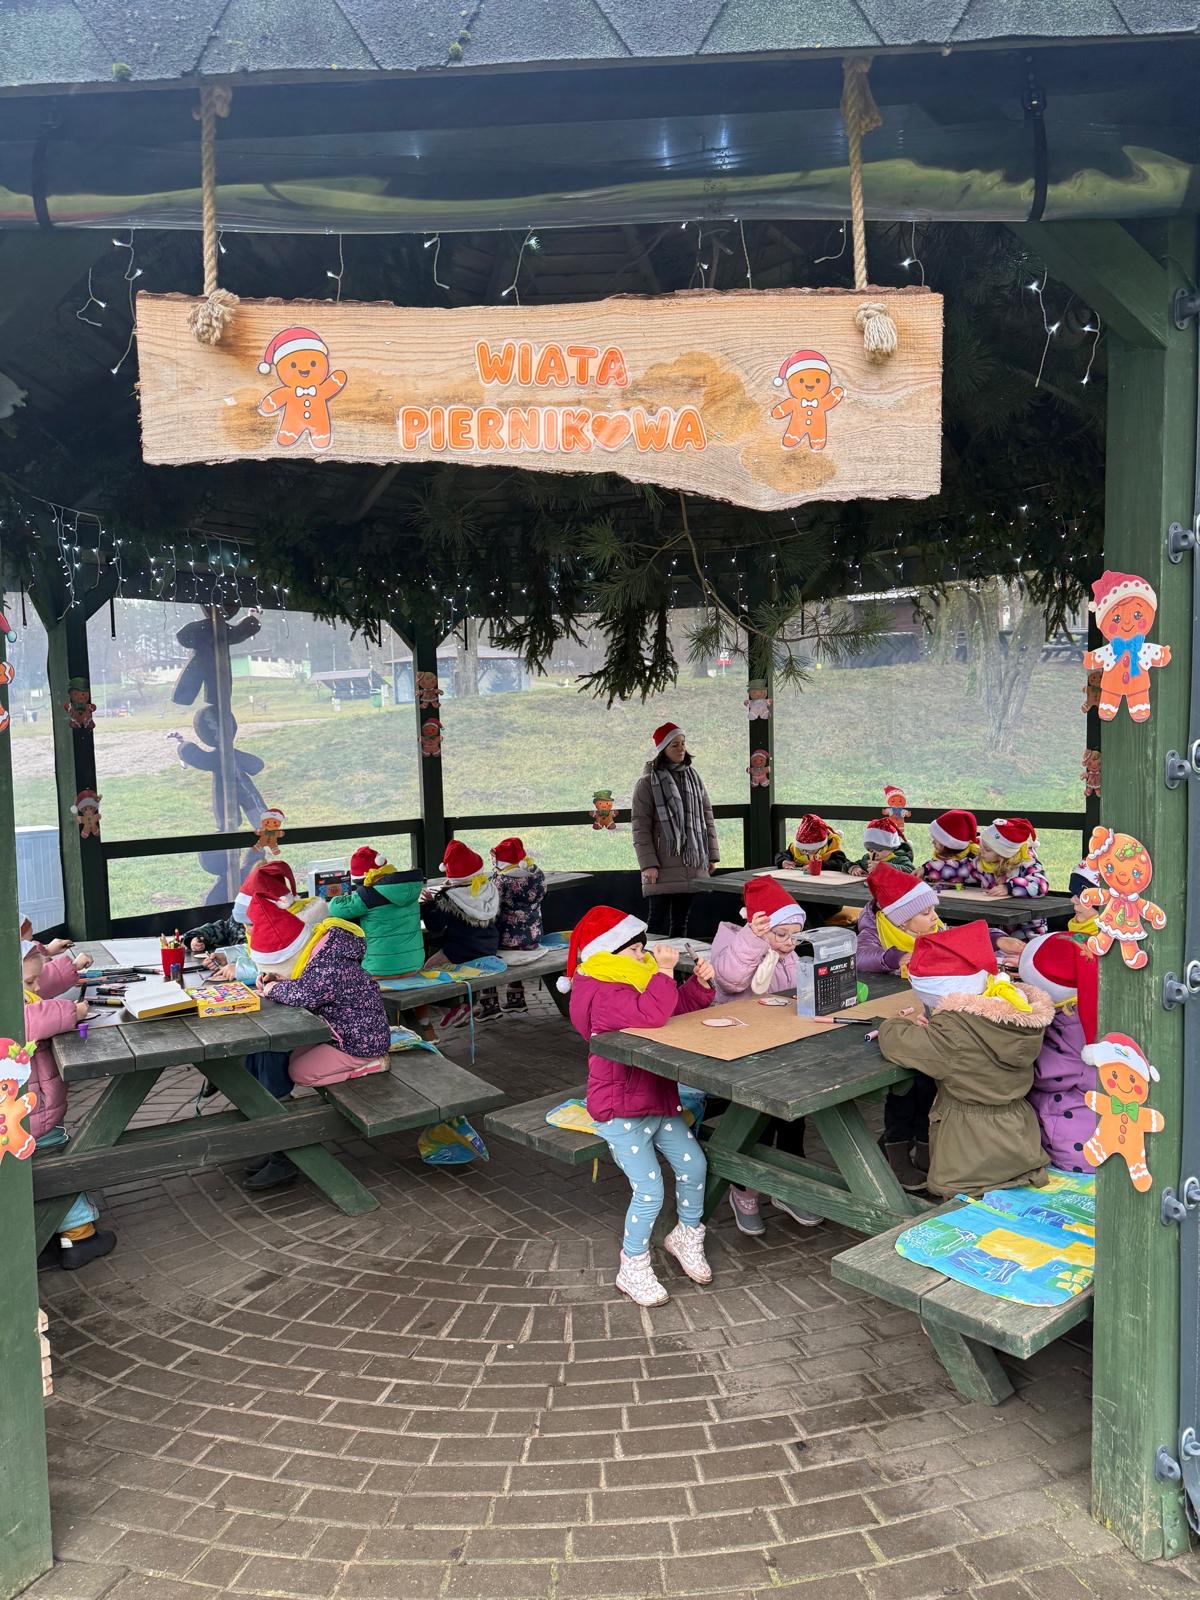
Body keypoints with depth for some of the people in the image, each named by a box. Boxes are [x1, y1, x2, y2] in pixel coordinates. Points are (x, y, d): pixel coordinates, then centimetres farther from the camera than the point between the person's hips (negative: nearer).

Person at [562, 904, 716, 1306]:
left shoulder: (635, 980, 9)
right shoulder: (603, 994, -23)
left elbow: (681, 1005, 15)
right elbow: (650, 1015, -40)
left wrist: (700, 983, -4)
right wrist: (664, 972, -31)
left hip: (660, 1100, 9)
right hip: (621, 1112, -9)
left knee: (694, 1165, 8)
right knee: (650, 1192, -9)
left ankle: (687, 1236, 33)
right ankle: (633, 1269, 12)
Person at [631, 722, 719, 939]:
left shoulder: (694, 778, 13)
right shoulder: (647, 783, -3)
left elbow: (707, 817, 15)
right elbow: (640, 826, -7)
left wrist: (712, 855, 9)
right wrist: (648, 863, -15)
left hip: (693, 865, 5)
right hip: (662, 868, -5)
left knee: (681, 921, 11)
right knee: (658, 921, -6)